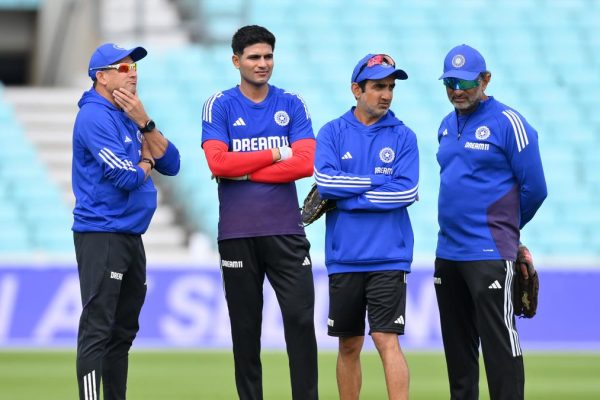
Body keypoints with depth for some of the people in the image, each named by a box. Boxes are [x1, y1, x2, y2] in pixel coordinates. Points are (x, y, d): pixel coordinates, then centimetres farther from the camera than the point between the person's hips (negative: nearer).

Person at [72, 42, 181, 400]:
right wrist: (146, 163, 2)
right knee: (97, 330, -13)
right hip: (102, 235, -9)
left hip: (131, 236, 9)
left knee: (124, 330, 12)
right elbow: (127, 176, -20)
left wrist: (144, 123, -4)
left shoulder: (130, 116, 16)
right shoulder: (95, 117, -12)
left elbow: (170, 164, 8)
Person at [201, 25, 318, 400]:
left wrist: (245, 171, -9)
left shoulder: (292, 104, 6)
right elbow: (218, 162, -11)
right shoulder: (220, 106, 3)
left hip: (286, 231, 1)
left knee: (301, 319, -6)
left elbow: (305, 163, -6)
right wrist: (275, 154, -8)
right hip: (237, 234, -1)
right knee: (245, 327, 5)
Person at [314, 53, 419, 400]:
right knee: (349, 345, 9)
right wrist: (379, 181, -8)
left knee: (387, 339, -11)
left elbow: (407, 191, -9)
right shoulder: (333, 133, 6)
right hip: (344, 259, 2)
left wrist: (348, 198, -9)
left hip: (388, 258, -2)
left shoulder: (403, 136, 4)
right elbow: (325, 180, -10)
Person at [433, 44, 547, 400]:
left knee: (499, 344, -10)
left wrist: (505, 226, 7)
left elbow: (534, 189, -6)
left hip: (489, 254, -8)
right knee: (458, 345, 13)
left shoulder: (508, 123, -8)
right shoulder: (448, 125, 14)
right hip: (448, 251, 8)